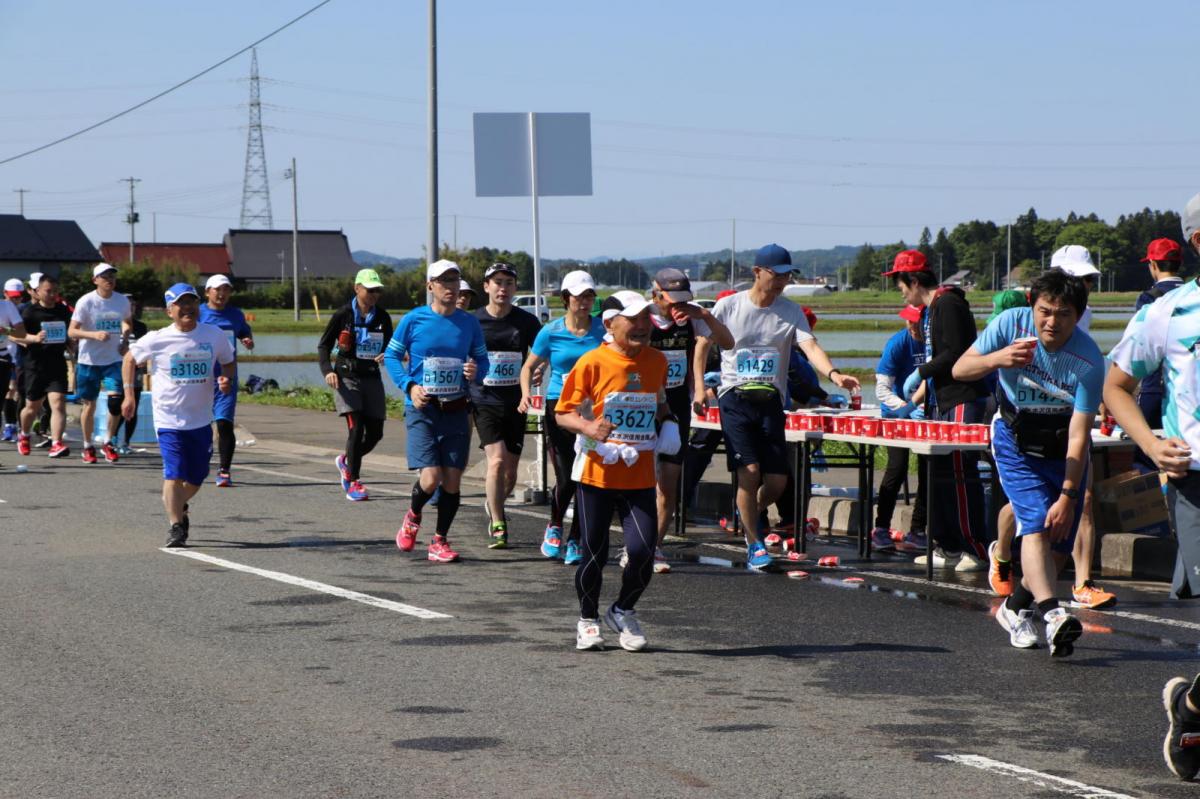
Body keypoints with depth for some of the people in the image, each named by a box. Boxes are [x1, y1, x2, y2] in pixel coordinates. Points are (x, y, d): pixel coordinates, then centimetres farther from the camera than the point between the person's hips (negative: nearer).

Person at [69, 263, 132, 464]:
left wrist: (125, 330, 1)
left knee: (116, 399, -13)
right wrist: (94, 335, -27)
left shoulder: (123, 301, 2)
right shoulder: (86, 302, -9)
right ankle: (88, 446, 23)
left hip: (113, 359, 2)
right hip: (89, 360, -2)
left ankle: (109, 443, 6)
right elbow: (72, 332, -12)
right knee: (89, 405, 6)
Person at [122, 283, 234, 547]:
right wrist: (129, 394, 3)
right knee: (174, 473, -15)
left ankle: (176, 505, 42)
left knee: (196, 478, 13)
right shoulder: (157, 340, -8)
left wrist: (226, 379, -8)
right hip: (169, 418, -3)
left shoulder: (215, 336, -2)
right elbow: (130, 359, 8)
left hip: (201, 419, 3)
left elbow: (228, 362, 14)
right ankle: (176, 526, -7)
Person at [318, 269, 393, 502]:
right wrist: (327, 371, -16)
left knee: (375, 432, 3)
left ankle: (346, 461, 32)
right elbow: (324, 345, 1)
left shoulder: (382, 318, 6)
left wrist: (385, 356, -9)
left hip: (372, 378, 4)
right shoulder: (343, 315, -4)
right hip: (346, 378, -4)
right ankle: (354, 483, -8)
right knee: (356, 427, -15)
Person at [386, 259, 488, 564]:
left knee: (452, 481, 1)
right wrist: (409, 386, -10)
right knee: (430, 478, -15)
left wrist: (475, 372, -10)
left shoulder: (469, 323, 4)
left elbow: (482, 360, 13)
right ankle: (413, 516, 18)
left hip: (456, 410, 3)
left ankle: (440, 541, 17)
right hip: (422, 410, -3)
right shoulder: (413, 320, -3)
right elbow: (391, 356, 4)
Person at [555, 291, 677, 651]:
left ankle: (623, 612, 18)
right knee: (595, 554, 3)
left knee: (643, 551, -8)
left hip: (640, 476, 3)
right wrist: (588, 427, -25)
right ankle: (588, 621, 26)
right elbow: (563, 413, -6)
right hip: (597, 473, -3)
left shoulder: (657, 361, 6)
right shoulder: (593, 363, -10)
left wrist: (668, 422, 4)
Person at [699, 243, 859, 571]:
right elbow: (703, 344, 9)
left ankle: (751, 513, 33)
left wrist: (834, 374, -31)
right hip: (735, 397, -2)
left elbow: (810, 347, -12)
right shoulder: (729, 307, -2)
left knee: (777, 480, -2)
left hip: (770, 401, 2)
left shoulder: (791, 312, 2)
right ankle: (754, 544, 2)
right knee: (749, 471, -15)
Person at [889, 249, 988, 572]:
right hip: (941, 403, 11)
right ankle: (949, 548, 15)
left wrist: (920, 373, -12)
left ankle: (976, 550, -10)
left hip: (962, 401, -11)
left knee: (961, 473, -12)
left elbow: (955, 354, -20)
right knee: (940, 473, 10)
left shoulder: (948, 304, -13)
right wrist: (922, 395, 22)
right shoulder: (930, 310, 18)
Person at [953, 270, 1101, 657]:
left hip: (1064, 446, 1)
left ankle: (1015, 607, 24)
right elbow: (960, 370, -17)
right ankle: (1051, 613, -36)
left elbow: (1079, 435, -25)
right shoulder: (1011, 324, -20)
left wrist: (1067, 496, -29)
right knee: (1036, 525, -21)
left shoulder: (1088, 360, -25)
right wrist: (997, 359, -39)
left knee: (1060, 543, 0)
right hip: (1016, 439, -1)